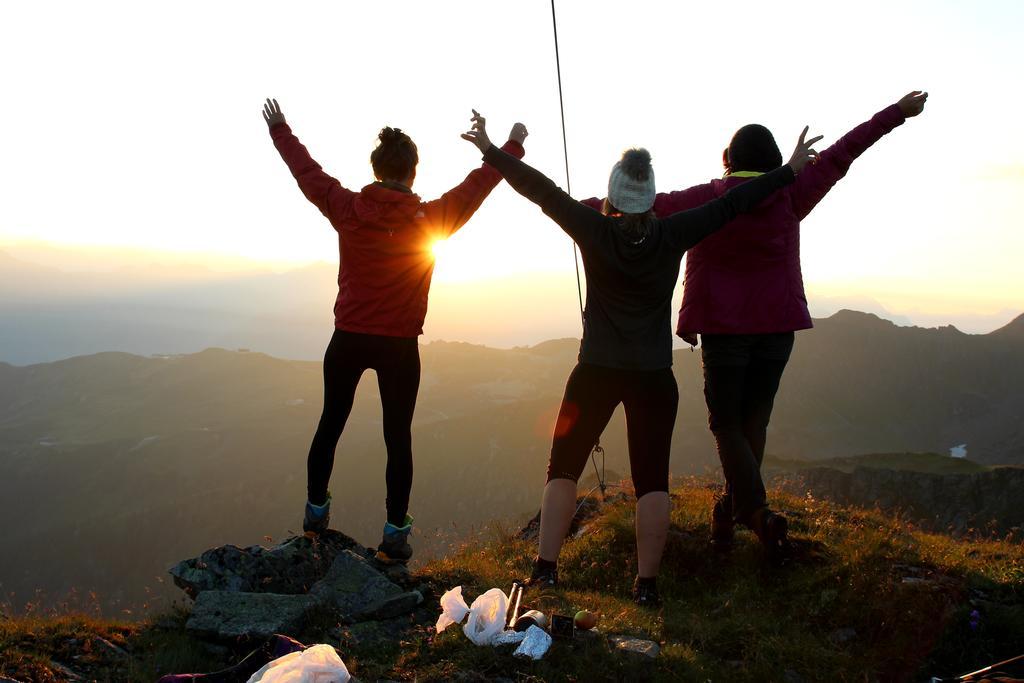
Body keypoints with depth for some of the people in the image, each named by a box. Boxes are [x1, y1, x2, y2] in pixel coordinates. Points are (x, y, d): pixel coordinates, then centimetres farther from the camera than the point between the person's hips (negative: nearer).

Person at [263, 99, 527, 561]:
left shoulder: (347, 210, -6)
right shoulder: (431, 219, -10)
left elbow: (307, 172, 9)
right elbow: (479, 183, 4)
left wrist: (279, 131, 26)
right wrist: (512, 146, 19)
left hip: (348, 340, 2)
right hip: (399, 346, -2)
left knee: (330, 424, 18)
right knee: (398, 437, 6)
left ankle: (316, 510, 31)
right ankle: (395, 532, 9)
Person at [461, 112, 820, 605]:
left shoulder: (595, 231, -8)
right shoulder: (672, 236, -6)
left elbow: (541, 190, -7)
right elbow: (731, 204, -2)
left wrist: (491, 152, -1)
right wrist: (791, 170, 5)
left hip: (596, 373, 0)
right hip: (654, 377, 1)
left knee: (563, 467, 9)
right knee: (652, 479, 4)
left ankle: (546, 568, 2)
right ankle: (647, 583, 4)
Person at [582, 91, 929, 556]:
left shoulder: (703, 200, -5)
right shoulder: (787, 198, 1)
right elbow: (840, 155, 7)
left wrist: (579, 207, 11)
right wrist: (899, 112, 15)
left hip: (723, 327, -2)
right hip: (777, 325, 3)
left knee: (726, 425, 6)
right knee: (753, 421, 15)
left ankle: (759, 514, -9)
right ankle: (731, 510, 23)